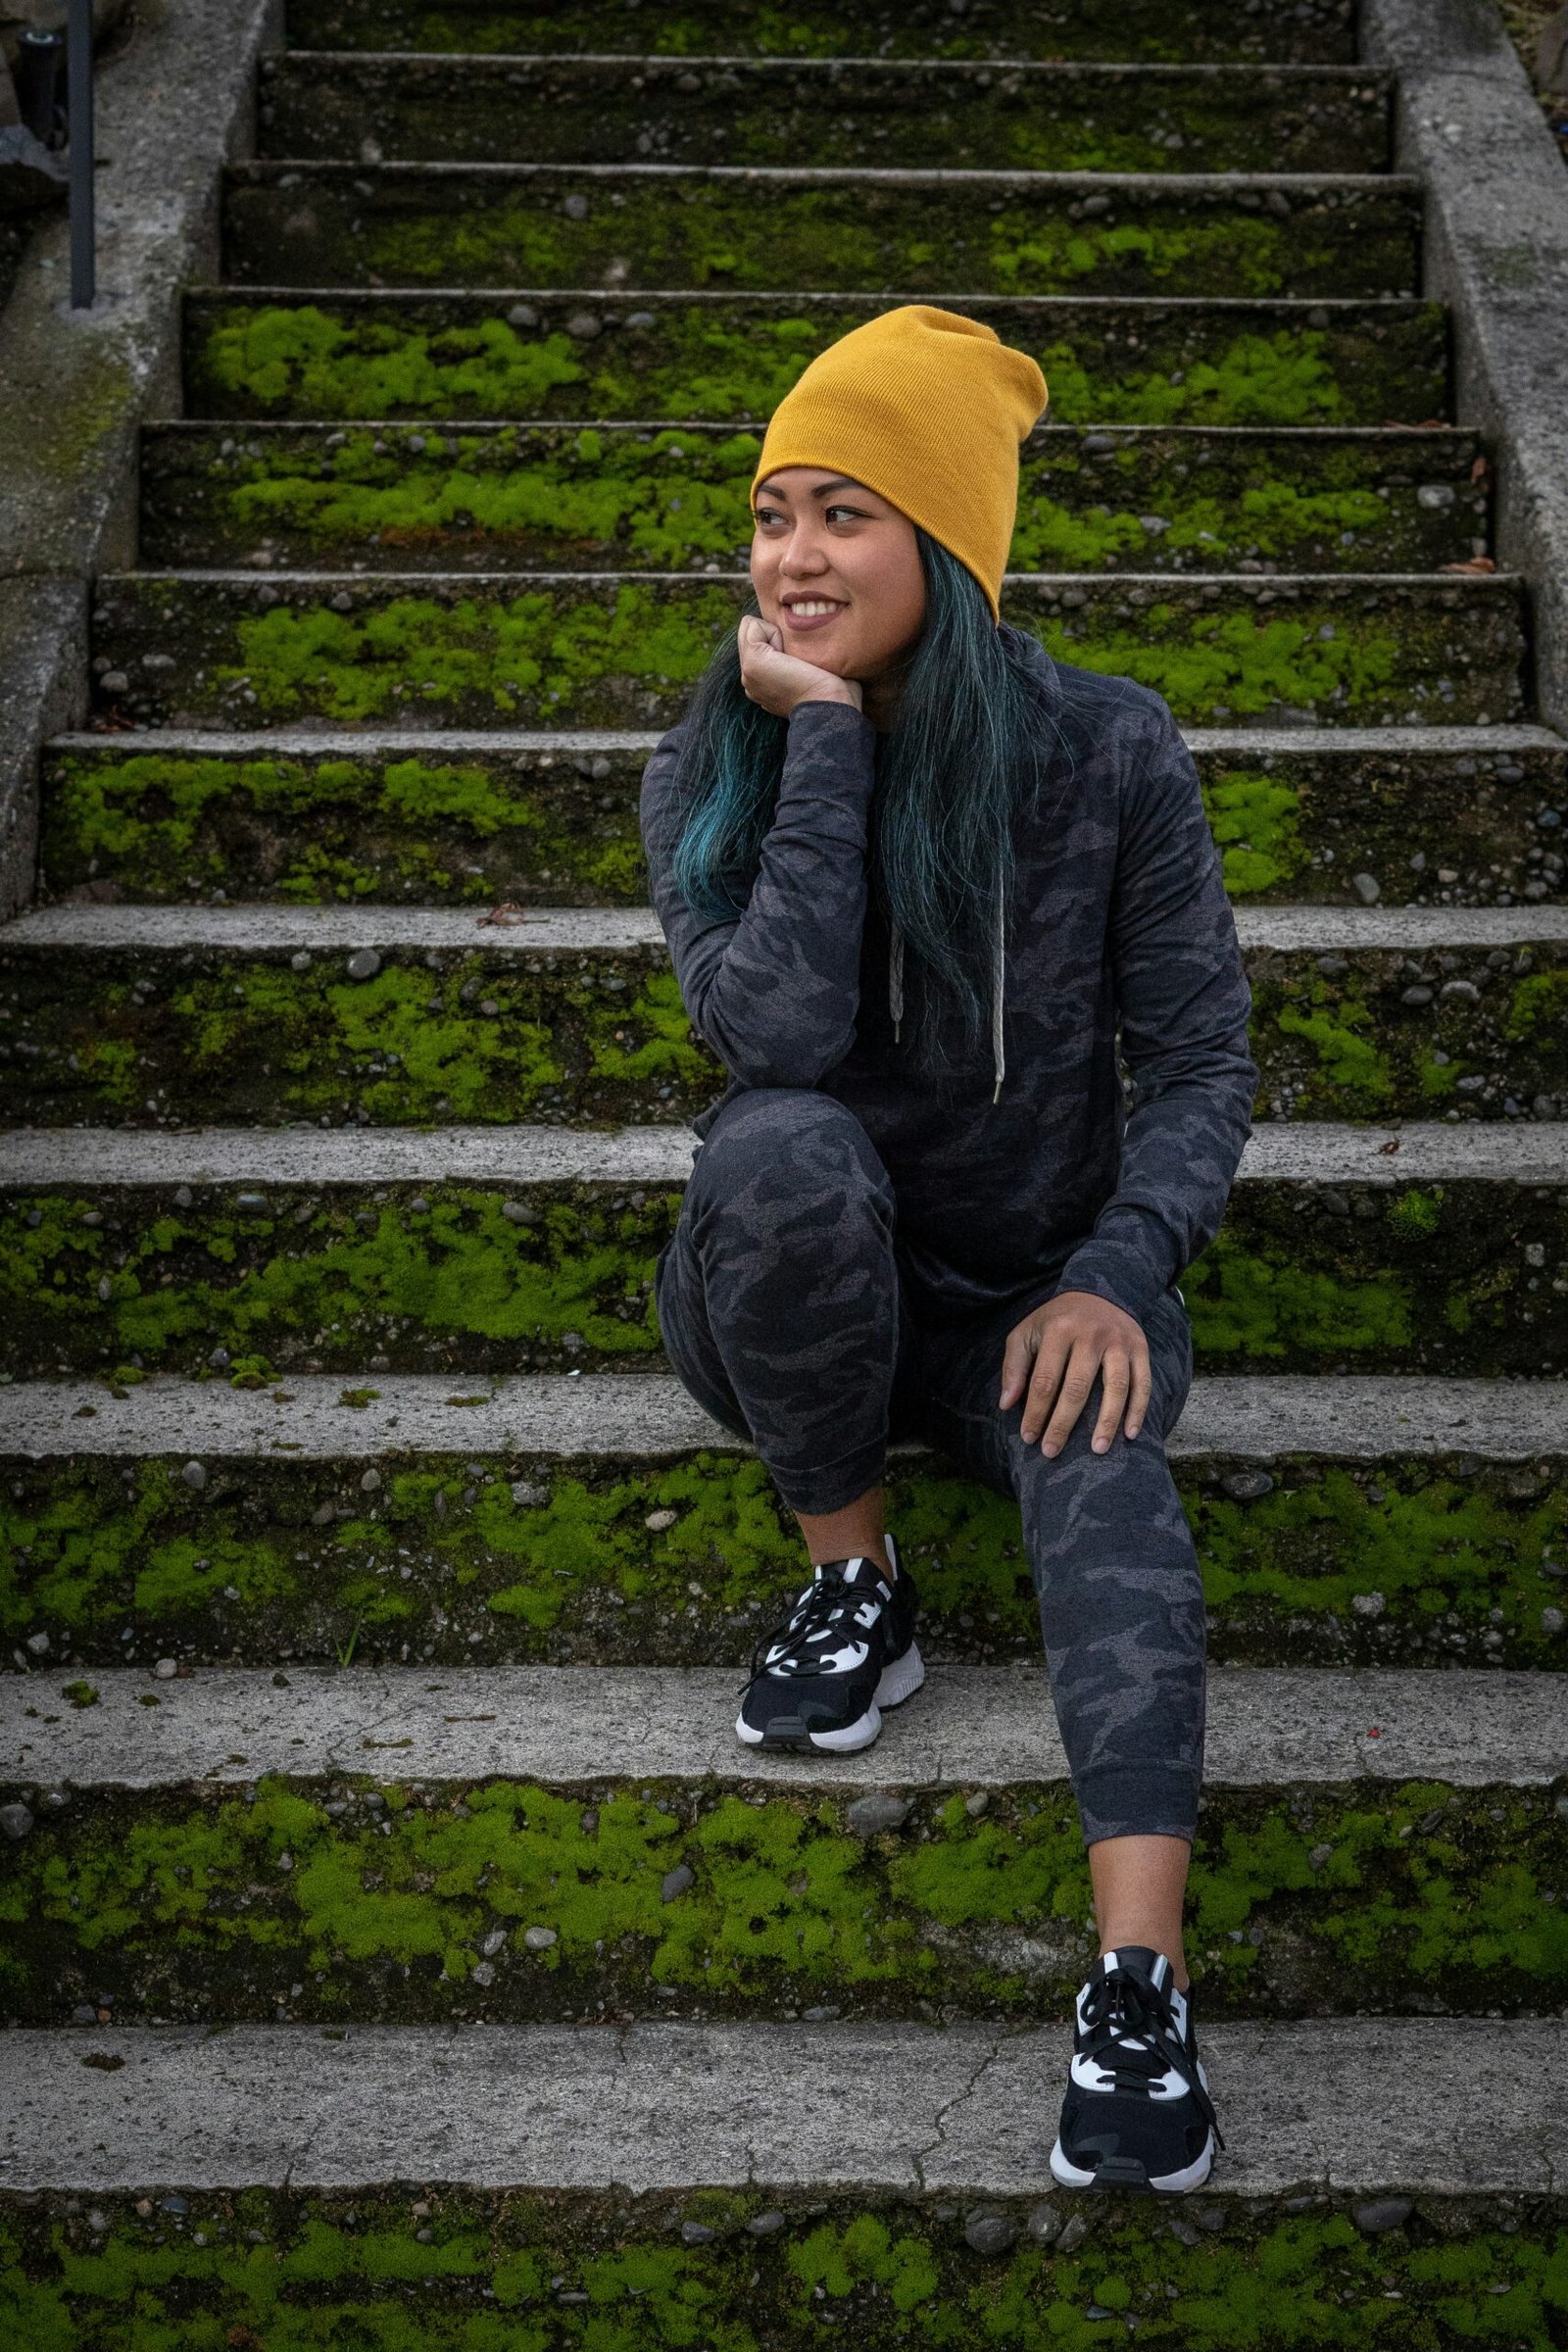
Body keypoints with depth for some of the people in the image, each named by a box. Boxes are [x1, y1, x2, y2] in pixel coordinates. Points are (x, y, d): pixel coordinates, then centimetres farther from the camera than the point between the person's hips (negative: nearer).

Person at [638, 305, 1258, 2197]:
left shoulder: (1105, 755, -10)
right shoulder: (711, 776, -9)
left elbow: (1201, 1059, -6)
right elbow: (778, 1025, -27)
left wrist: (1118, 1275, -22)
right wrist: (825, 736, -27)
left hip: (1037, 1295, -1)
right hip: (793, 1304, 1)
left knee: (1105, 1482, -34)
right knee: (782, 1146, -34)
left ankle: (1141, 1982, -47)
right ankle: (852, 1585, -14)